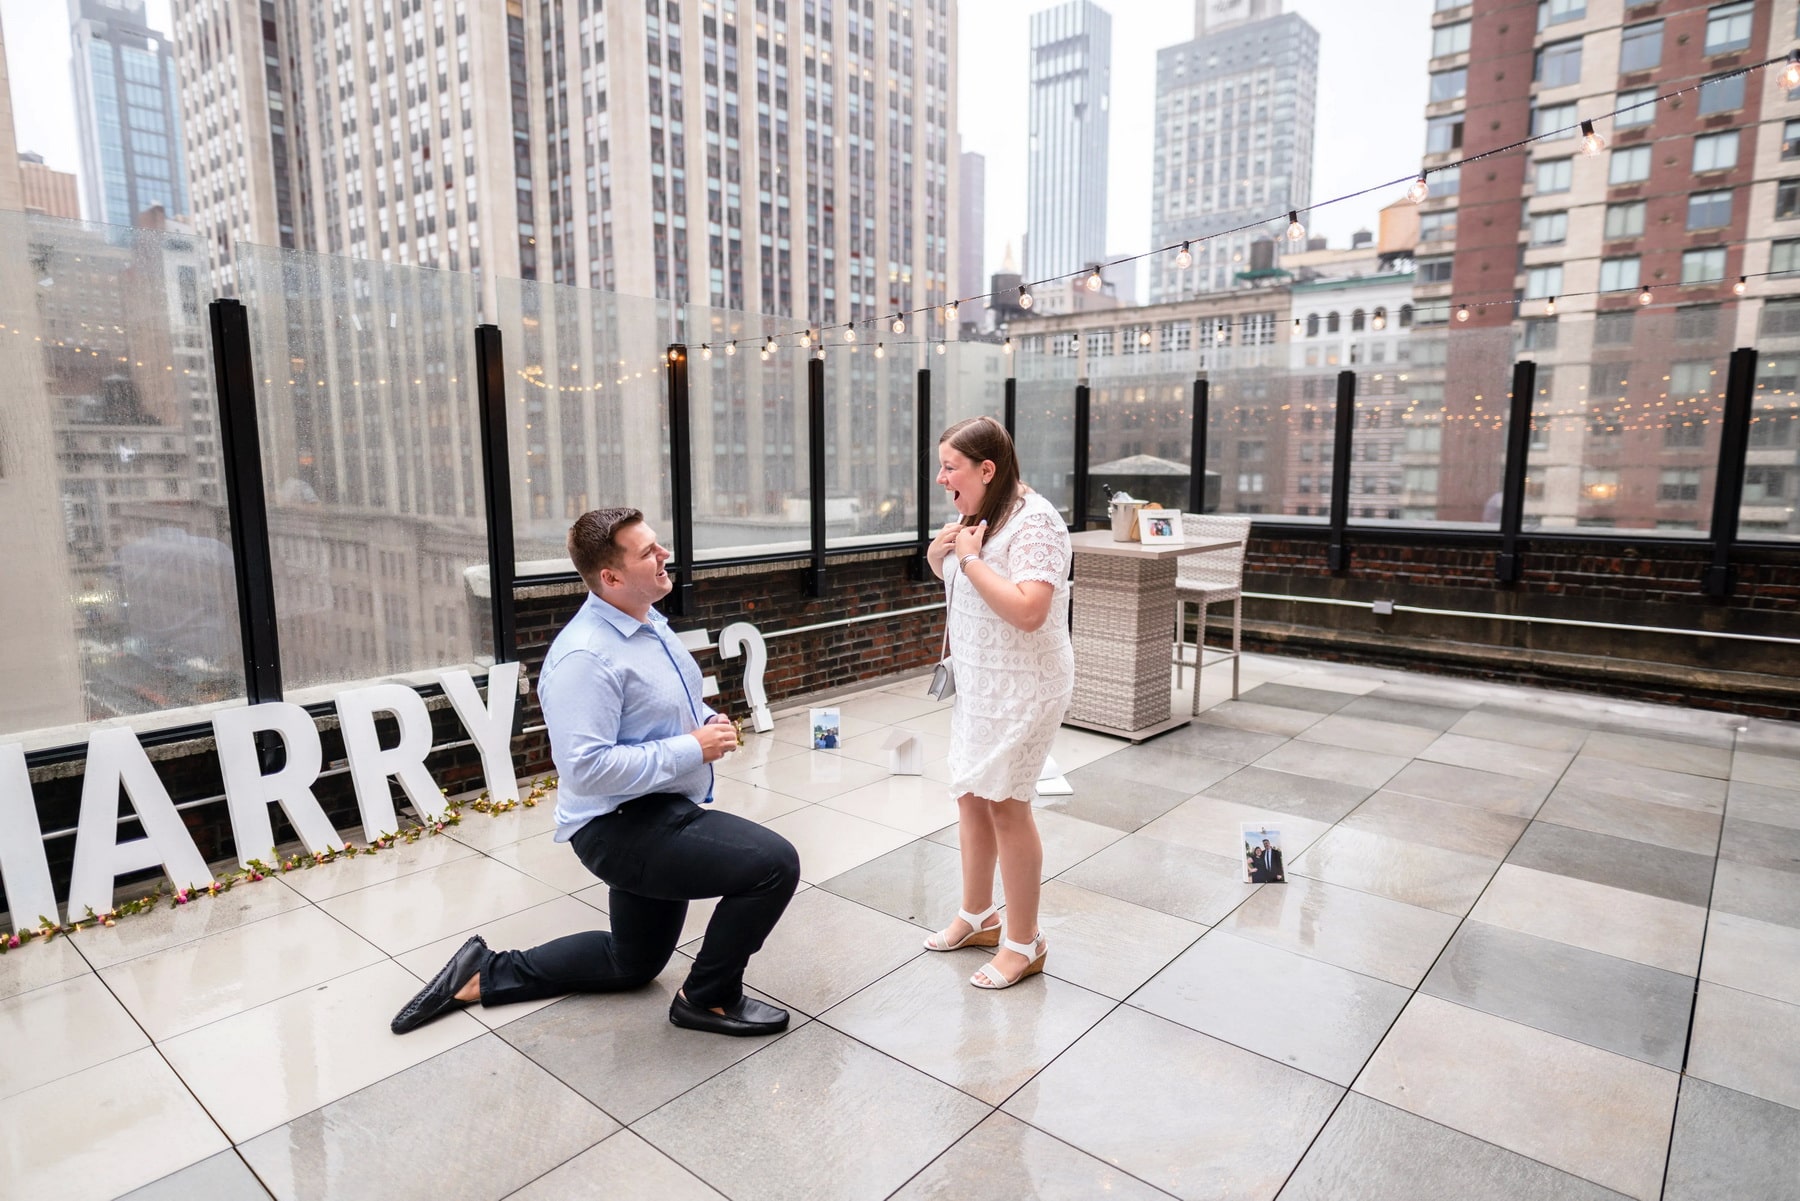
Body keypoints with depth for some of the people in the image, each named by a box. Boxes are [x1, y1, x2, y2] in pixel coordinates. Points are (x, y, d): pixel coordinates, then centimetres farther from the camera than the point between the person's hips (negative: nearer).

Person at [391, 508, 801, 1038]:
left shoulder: (648, 622, 5)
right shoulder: (586, 656, -24)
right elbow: (588, 768, -30)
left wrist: (709, 720, -1)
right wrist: (693, 749, -24)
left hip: (657, 817, 10)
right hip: (622, 827, -10)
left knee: (634, 963, 26)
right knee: (774, 863, -22)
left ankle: (487, 973, 34)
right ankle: (708, 998, 0)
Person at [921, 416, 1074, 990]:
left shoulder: (1033, 521, -20)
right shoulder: (976, 515, 7)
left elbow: (1028, 610, -30)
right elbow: (957, 582, 21)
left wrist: (969, 557, -22)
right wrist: (939, 554, -1)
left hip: (1022, 684, -9)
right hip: (977, 679, 9)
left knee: (1004, 803, -2)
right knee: (970, 794, 15)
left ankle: (1024, 943, 15)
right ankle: (978, 915, 33)